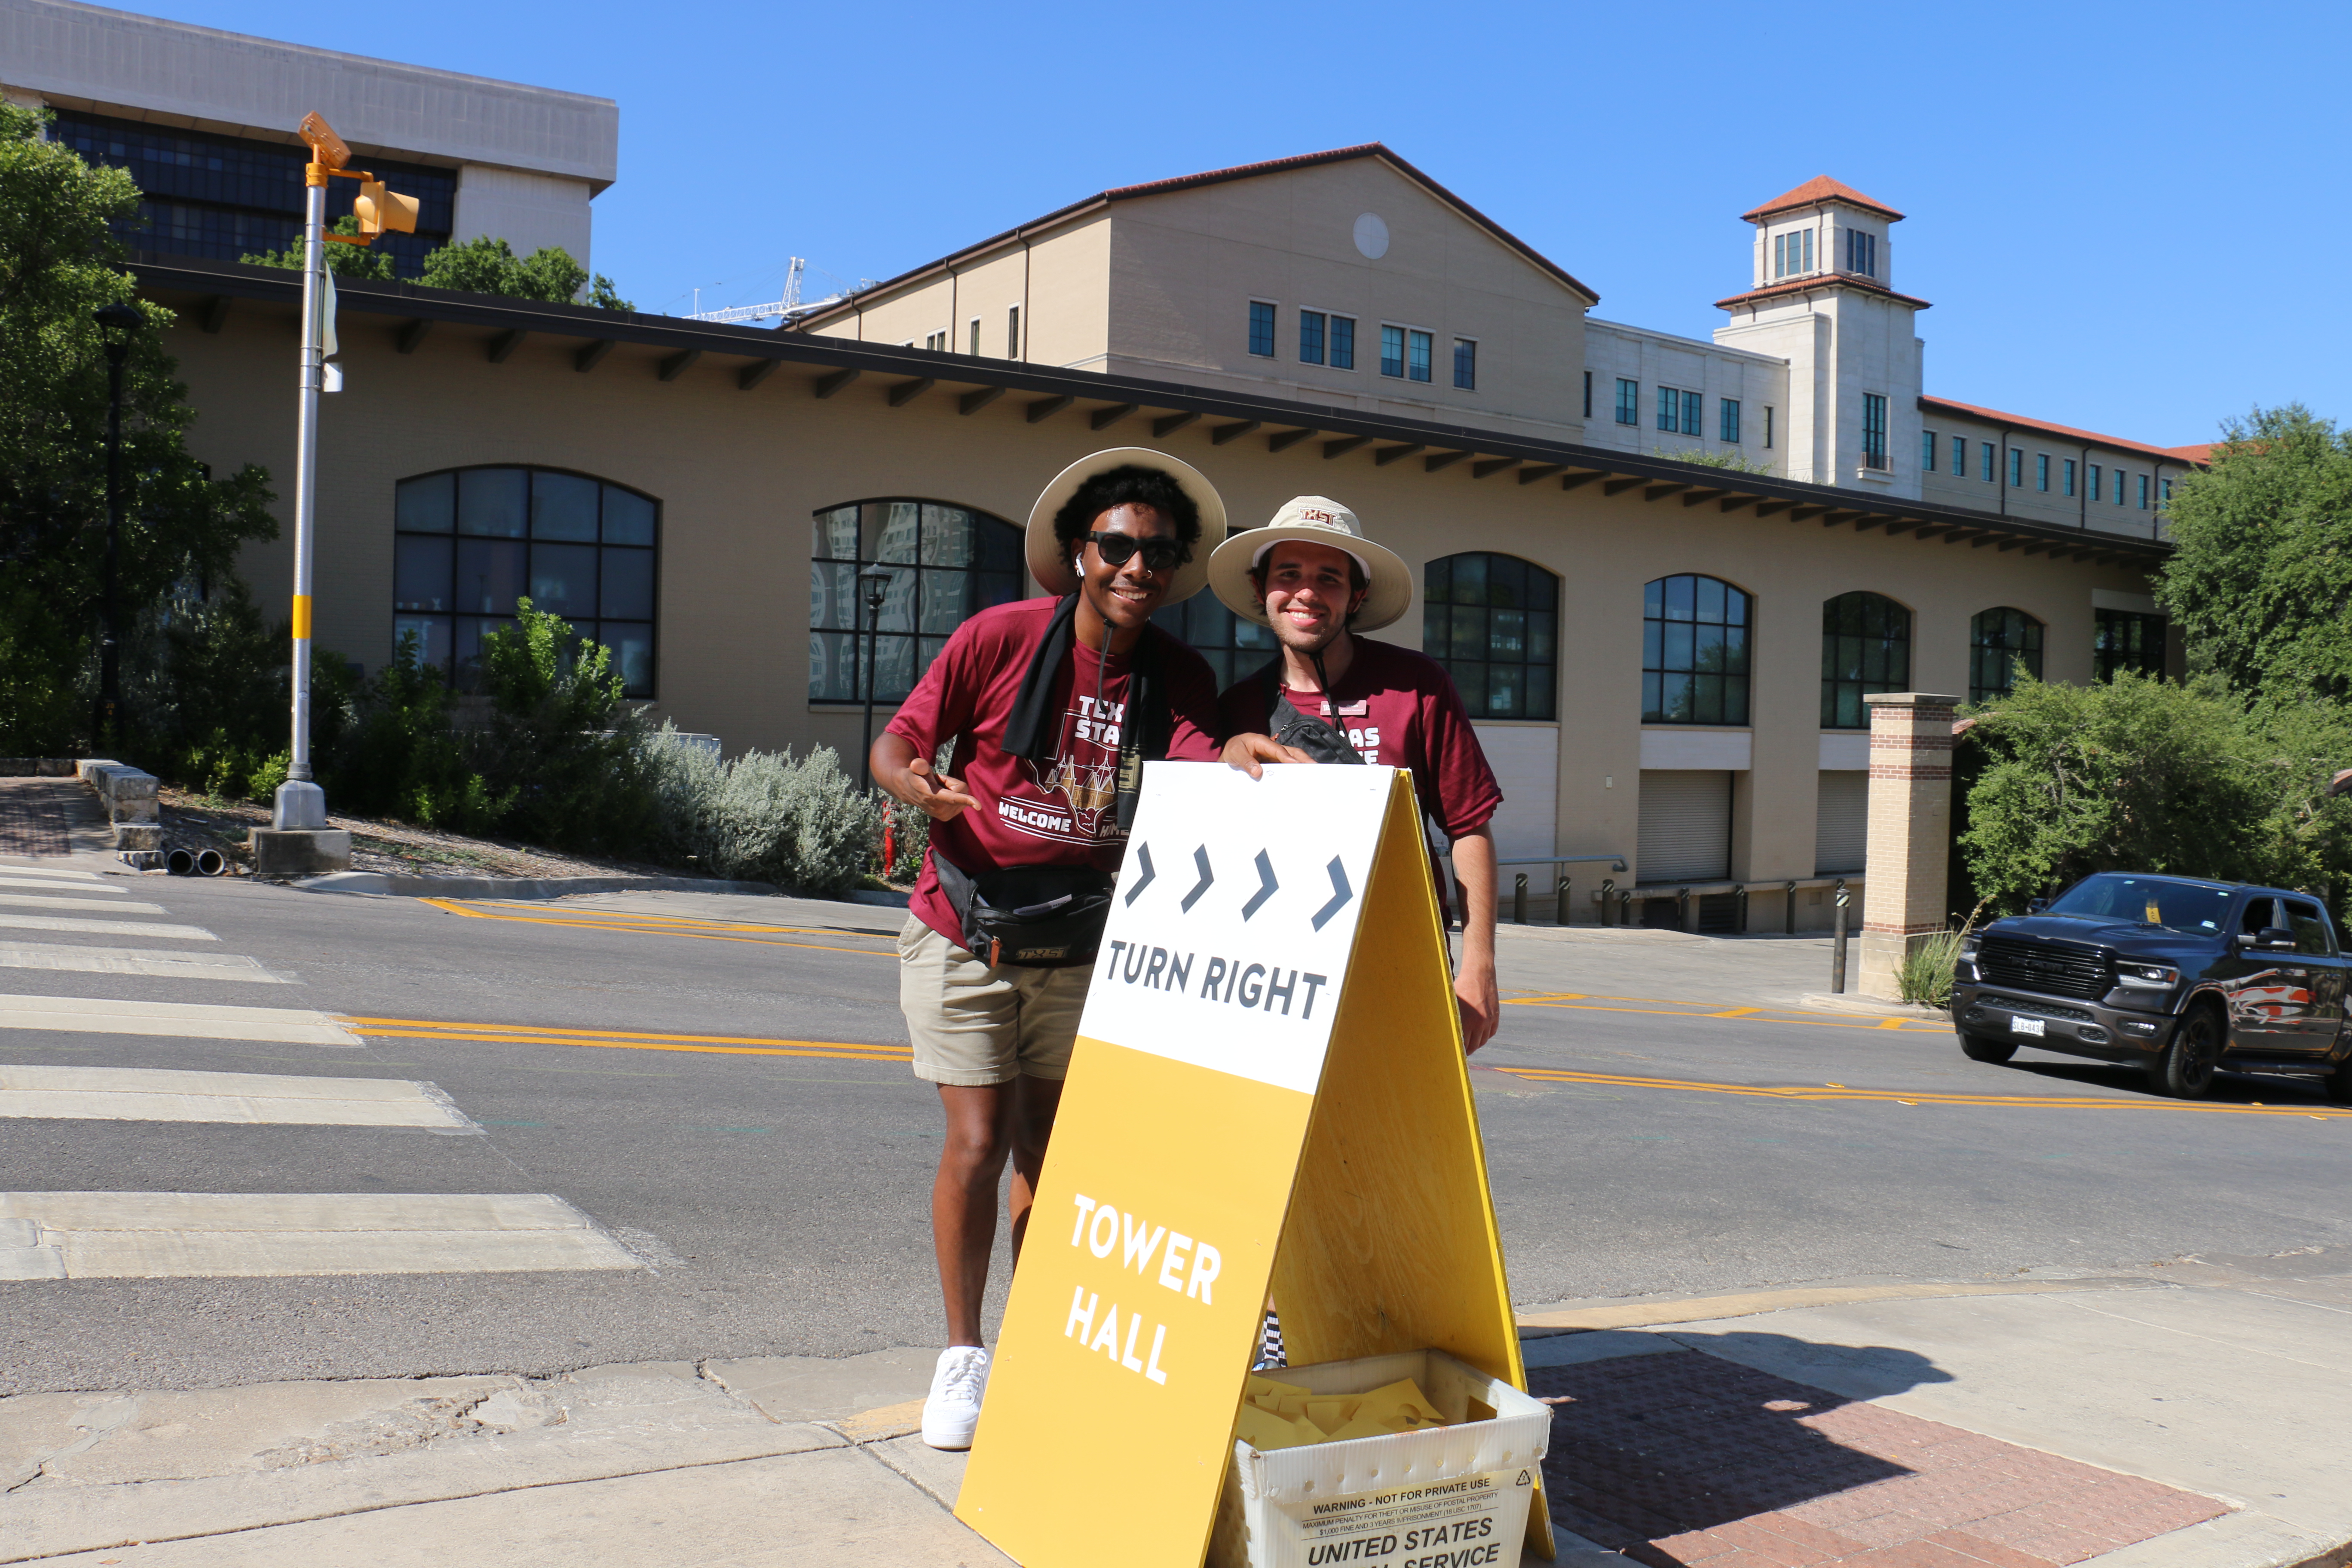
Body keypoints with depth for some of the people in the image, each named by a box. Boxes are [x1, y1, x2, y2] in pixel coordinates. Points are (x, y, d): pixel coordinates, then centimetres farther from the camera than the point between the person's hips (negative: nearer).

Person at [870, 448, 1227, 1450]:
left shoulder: (1180, 678, -3)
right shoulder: (1001, 637, -10)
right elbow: (894, 742, -6)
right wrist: (918, 784, -29)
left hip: (1082, 948, 3)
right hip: (965, 932, -2)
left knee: (1047, 1152, 9)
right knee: (978, 1144, -6)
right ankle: (961, 1356, 14)